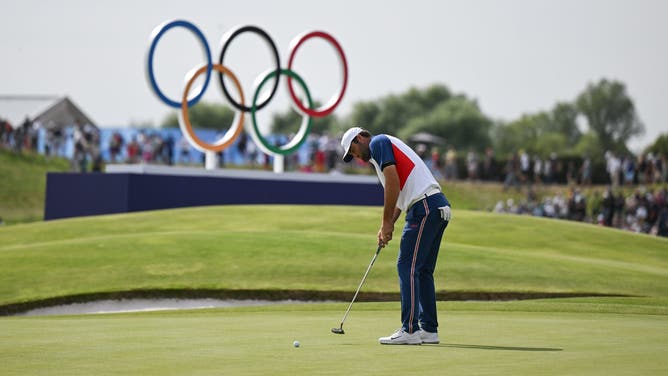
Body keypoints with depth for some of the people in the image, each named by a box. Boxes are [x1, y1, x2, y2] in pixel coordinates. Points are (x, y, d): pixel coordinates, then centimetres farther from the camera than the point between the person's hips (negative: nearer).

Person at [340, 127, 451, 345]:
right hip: (438, 207, 10)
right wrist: (388, 226, 17)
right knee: (422, 270, 13)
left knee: (407, 267, -8)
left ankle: (410, 330, -11)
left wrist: (387, 222, -8)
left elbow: (393, 182, -13)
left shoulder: (378, 142, -1)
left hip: (424, 208, -10)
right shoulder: (389, 146, 28)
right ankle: (429, 329, 14)